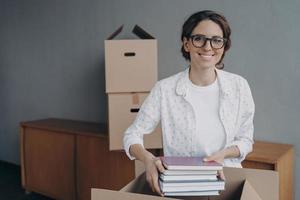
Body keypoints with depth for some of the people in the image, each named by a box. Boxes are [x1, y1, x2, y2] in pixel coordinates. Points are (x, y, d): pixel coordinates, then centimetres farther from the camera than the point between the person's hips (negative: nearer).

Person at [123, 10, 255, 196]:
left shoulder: (239, 86, -3)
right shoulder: (164, 89, -10)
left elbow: (245, 140, 7)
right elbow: (133, 135, -2)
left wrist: (224, 153, -13)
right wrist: (148, 158, -21)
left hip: (226, 179, 2)